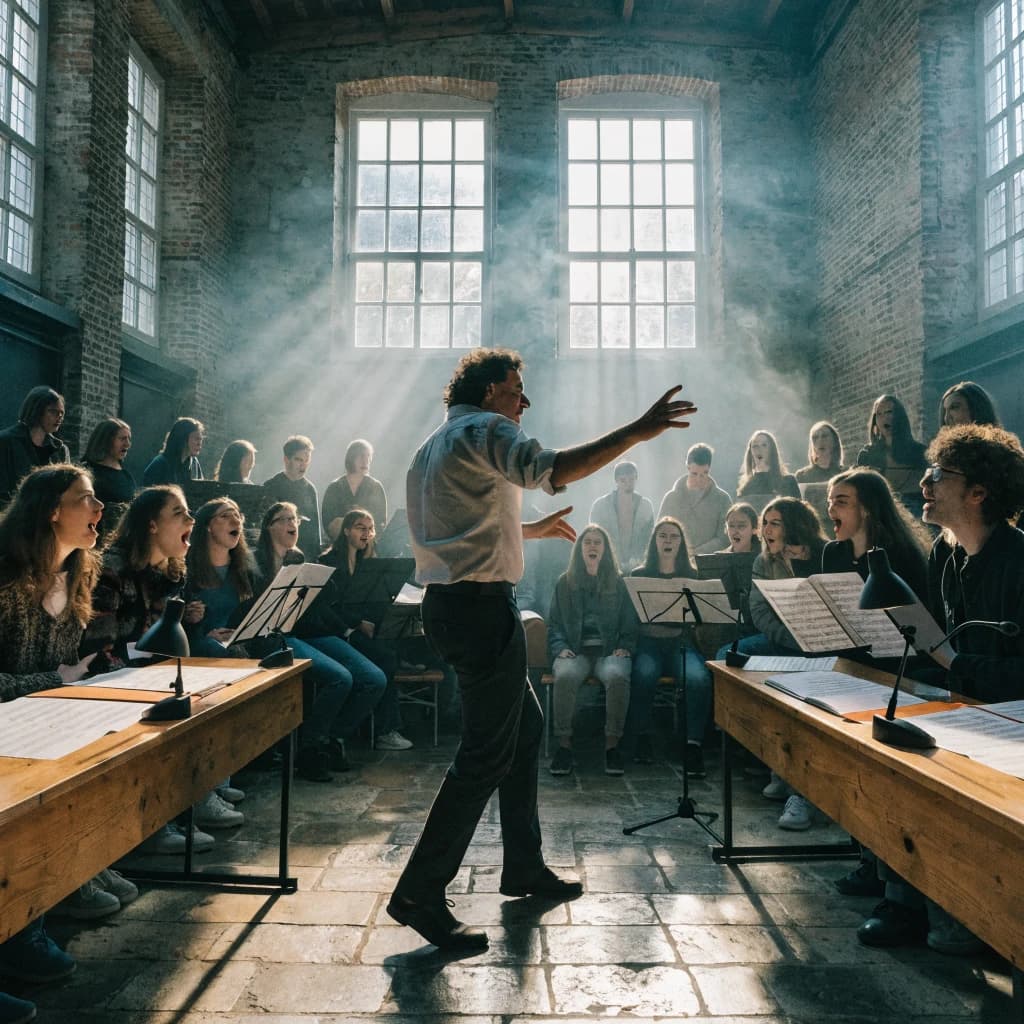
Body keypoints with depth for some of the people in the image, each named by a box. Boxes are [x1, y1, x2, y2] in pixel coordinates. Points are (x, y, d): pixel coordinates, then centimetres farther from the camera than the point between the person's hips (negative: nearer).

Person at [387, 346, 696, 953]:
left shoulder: (435, 446, 23)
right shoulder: (484, 429, -8)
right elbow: (550, 470, -28)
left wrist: (533, 529, 34)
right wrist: (639, 431, -25)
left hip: (451, 602, 11)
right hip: (481, 604, -11)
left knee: (526, 726, 18)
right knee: (487, 753, -4)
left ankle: (525, 867, 27)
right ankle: (419, 893, 3)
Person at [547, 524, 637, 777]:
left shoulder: (618, 583, 16)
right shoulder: (565, 582, 16)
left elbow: (630, 624, 14)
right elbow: (554, 623, 13)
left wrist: (625, 647, -4)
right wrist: (560, 648, -5)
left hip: (610, 651, 0)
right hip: (575, 651, 0)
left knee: (617, 677, -36)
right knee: (565, 676, -36)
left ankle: (612, 744, -23)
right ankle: (564, 744, -23)